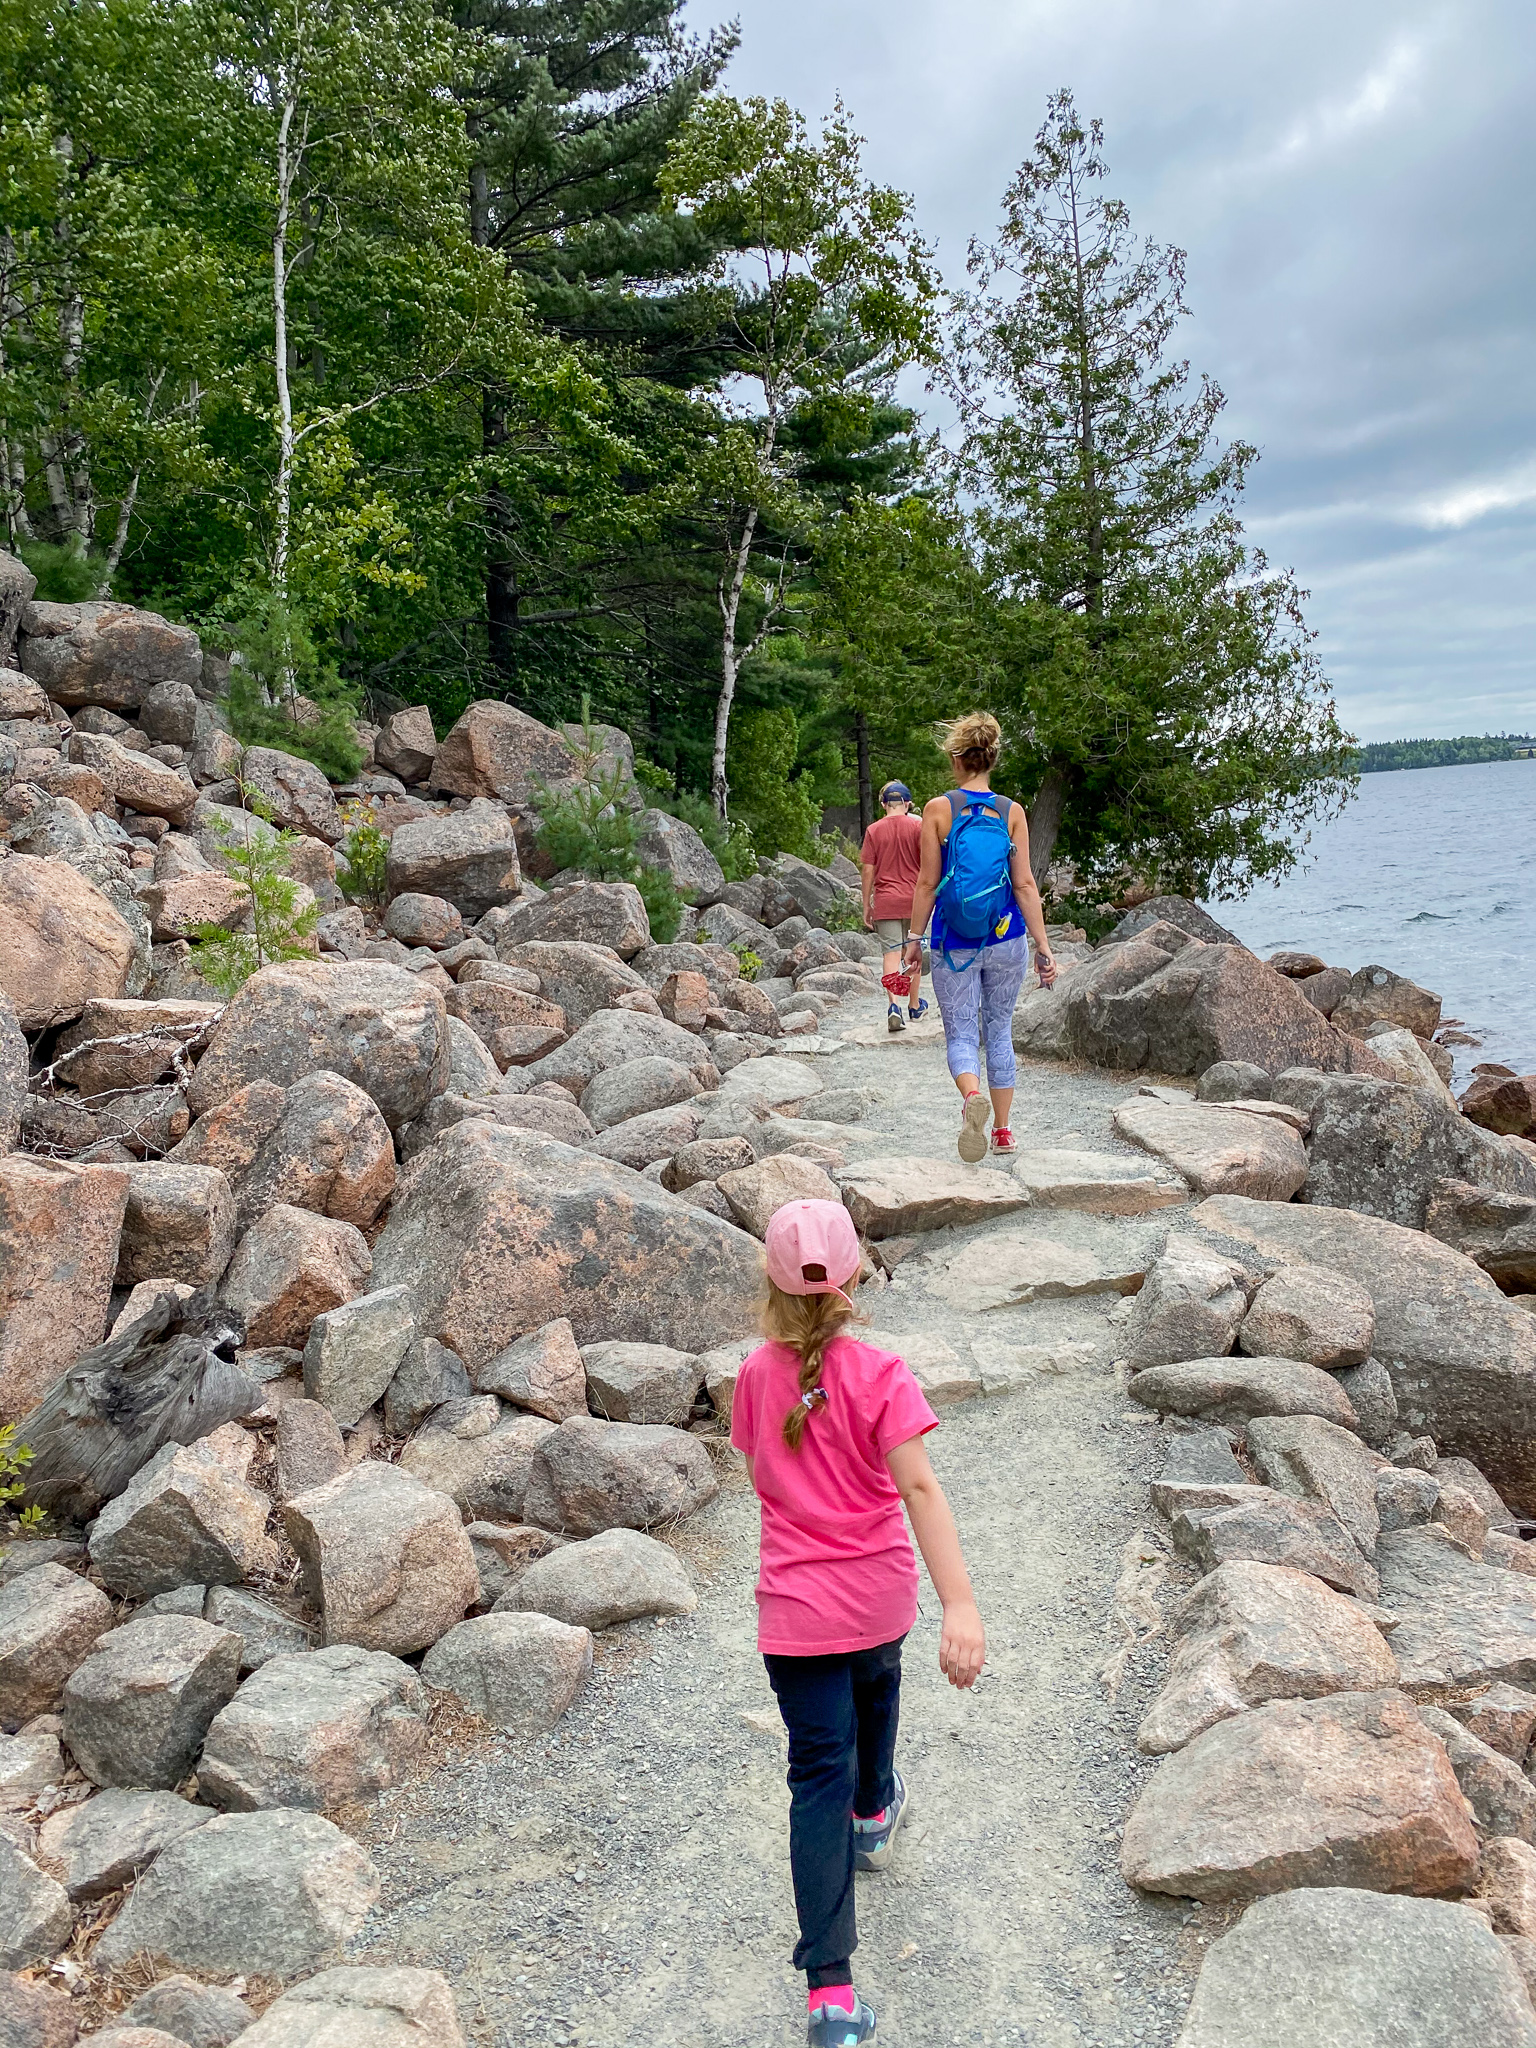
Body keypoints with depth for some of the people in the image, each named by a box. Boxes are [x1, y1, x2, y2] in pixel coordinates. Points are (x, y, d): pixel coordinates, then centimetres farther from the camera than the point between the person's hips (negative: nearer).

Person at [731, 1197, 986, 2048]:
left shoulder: (757, 1376, -8)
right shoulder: (880, 1377, -17)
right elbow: (918, 1486, -28)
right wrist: (960, 1604, -33)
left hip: (795, 1607, 0)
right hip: (879, 1595, 0)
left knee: (818, 1777, 3)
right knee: (874, 1688, 32)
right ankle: (873, 1811, 60)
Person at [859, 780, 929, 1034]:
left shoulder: (874, 830, -1)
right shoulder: (917, 826, -2)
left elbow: (867, 870, -2)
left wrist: (866, 906, 5)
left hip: (885, 901, -1)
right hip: (914, 898, 1)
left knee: (892, 952, -2)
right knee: (914, 951, 15)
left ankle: (894, 1006, -20)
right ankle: (915, 1006, 27)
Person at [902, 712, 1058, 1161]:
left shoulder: (939, 809, -6)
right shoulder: (1012, 812, 0)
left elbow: (927, 883, -5)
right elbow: (1024, 884, -3)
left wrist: (914, 938, 5)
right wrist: (1043, 946, 1)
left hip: (954, 943, -2)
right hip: (1006, 939, 2)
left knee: (960, 1034, 5)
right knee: (999, 1032, 15)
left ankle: (973, 1097, -25)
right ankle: (1003, 1131, 21)